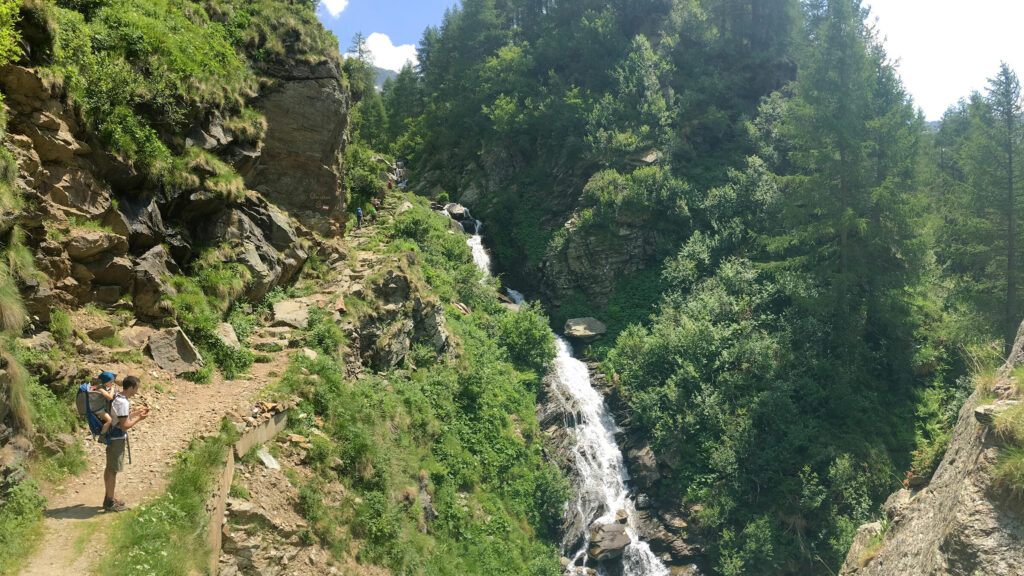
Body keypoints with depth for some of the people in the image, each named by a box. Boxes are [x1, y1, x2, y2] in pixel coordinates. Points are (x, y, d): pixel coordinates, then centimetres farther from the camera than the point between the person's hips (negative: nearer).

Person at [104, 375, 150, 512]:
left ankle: (108, 498, 30)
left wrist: (138, 412, 14)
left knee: (109, 468, 18)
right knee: (113, 470, 0)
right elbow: (124, 426, -24)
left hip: (112, 437, 10)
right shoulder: (122, 402, -23)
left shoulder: (117, 396, 7)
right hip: (117, 439, -10)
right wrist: (139, 419, -11)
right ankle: (110, 503, 9)